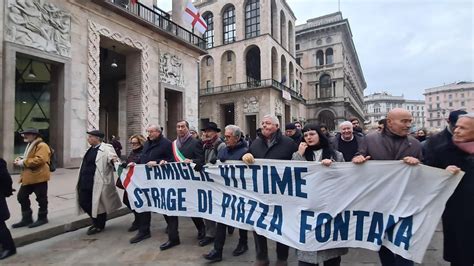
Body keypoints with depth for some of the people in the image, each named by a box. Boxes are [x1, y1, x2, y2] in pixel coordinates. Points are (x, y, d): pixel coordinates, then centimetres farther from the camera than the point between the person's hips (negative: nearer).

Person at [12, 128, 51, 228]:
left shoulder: (42, 146, -15)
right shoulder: (30, 145, 18)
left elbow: (39, 160, -27)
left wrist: (23, 162, -20)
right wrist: (21, 159, 9)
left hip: (39, 177, -10)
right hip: (28, 177, 10)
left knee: (41, 198, 3)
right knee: (22, 197, 13)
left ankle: (42, 218, 17)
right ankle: (27, 218, 24)